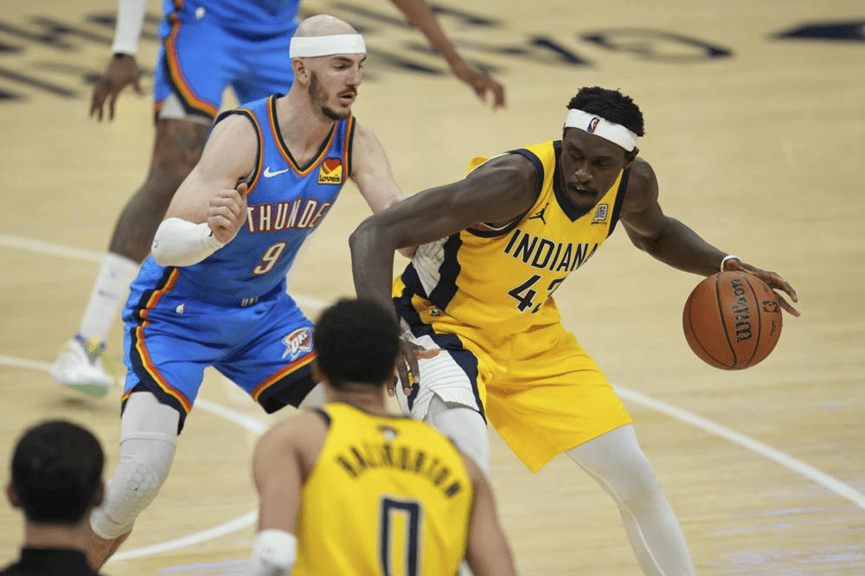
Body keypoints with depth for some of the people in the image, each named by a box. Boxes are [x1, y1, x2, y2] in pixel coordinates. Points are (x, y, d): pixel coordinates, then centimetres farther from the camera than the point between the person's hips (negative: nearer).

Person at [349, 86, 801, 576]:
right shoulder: (516, 182, -33)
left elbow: (654, 233, 16)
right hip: (442, 325, -6)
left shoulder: (633, 184, -12)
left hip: (532, 334, 6)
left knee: (635, 478, 6)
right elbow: (373, 234, -36)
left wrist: (724, 266, -2)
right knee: (467, 461, -33)